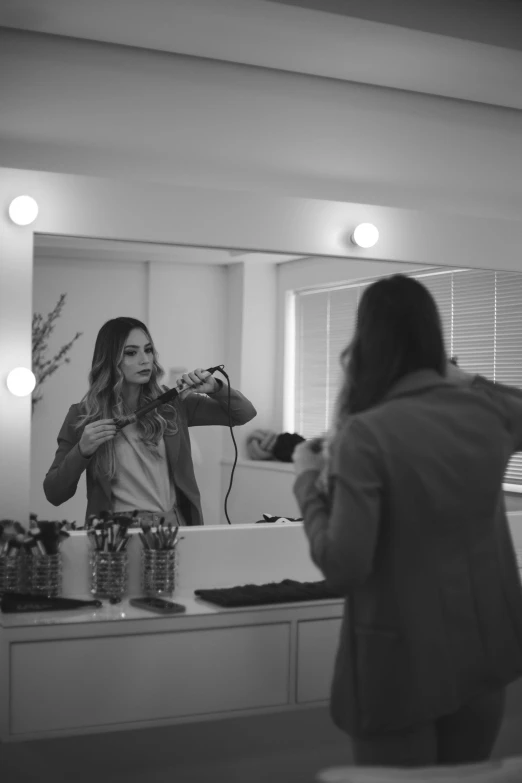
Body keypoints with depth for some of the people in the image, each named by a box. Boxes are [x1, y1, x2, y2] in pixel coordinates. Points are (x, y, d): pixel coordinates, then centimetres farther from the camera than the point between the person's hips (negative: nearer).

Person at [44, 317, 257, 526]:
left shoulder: (170, 403, 5)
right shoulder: (83, 415, 0)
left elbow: (245, 414, 9)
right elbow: (54, 494, 1)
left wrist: (215, 388, -8)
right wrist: (82, 450, -14)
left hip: (175, 525, 2)